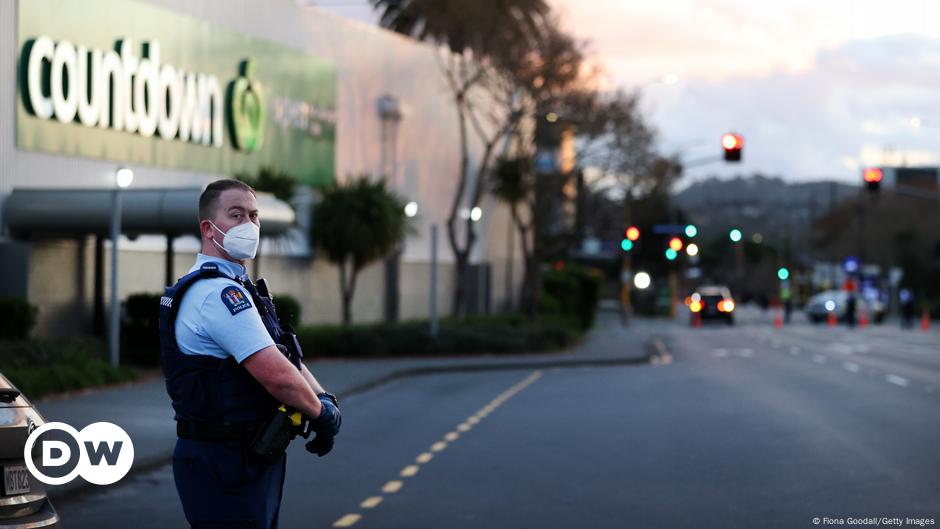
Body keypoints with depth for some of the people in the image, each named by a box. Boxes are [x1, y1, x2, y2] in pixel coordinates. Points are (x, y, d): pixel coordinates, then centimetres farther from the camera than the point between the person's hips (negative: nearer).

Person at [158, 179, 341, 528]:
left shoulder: (235, 290, 16)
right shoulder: (219, 292, -18)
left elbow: (286, 356, 15)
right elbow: (278, 375, -25)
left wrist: (323, 399, -3)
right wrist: (321, 411, -8)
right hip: (226, 469, -10)